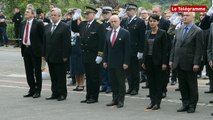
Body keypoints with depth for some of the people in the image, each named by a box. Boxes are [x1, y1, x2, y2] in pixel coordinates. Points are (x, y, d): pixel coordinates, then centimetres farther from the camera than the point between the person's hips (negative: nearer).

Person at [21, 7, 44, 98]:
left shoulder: (38, 24, -11)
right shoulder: (23, 24, 11)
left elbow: (43, 37, -10)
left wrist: (42, 49, -10)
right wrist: (22, 46, 11)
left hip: (35, 50, -7)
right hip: (26, 49, 7)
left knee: (37, 72, 2)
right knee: (29, 72, 12)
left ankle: (37, 91, 10)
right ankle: (32, 90, 21)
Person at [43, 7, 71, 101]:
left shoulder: (65, 27, -7)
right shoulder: (47, 27, 14)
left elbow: (67, 43, -11)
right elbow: (45, 41, 16)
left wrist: (65, 56, -15)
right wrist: (44, 54, 10)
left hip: (60, 57, -6)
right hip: (50, 57, 6)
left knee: (61, 76, 1)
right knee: (53, 77, 10)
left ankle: (62, 94, 8)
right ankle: (55, 93, 17)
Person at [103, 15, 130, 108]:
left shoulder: (125, 33, -5)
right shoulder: (108, 33, 12)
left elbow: (127, 49, -9)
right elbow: (106, 48, 14)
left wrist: (126, 62, -14)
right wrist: (105, 60, 8)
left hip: (120, 62, -5)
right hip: (110, 62, 6)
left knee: (121, 82, 0)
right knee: (113, 82, 9)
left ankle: (121, 101, 6)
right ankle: (115, 99, 16)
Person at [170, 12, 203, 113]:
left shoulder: (197, 31, -7)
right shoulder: (179, 30, 12)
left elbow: (199, 49, -11)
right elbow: (174, 46, 14)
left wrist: (196, 63, -16)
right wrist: (171, 59, 9)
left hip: (190, 64, -6)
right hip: (179, 63, 6)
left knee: (192, 85, 4)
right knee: (182, 85, 10)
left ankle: (192, 105, 12)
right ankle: (185, 104, 18)